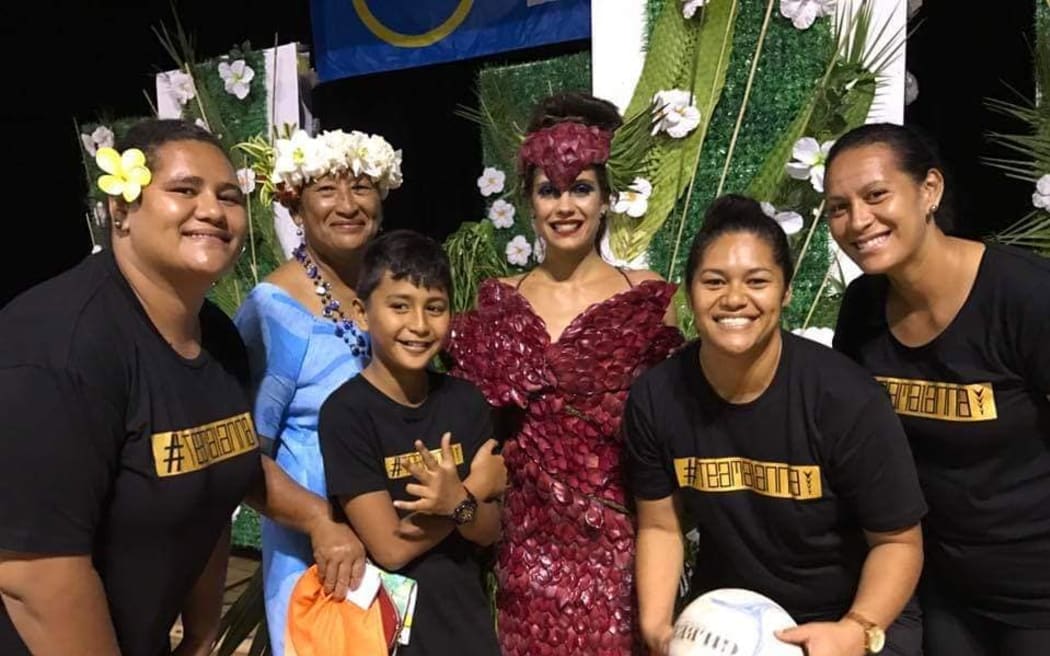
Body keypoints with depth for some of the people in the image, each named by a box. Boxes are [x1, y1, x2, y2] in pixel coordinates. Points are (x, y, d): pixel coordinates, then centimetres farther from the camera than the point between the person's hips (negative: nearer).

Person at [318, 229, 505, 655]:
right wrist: (477, 486, -12)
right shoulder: (346, 411, -18)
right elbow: (391, 547, -19)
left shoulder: (466, 401, -5)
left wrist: (459, 503, -24)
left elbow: (489, 532, -4)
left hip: (469, 617, 4)